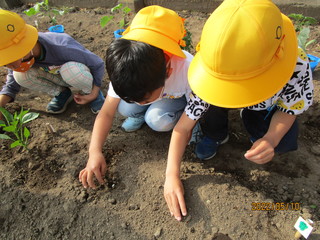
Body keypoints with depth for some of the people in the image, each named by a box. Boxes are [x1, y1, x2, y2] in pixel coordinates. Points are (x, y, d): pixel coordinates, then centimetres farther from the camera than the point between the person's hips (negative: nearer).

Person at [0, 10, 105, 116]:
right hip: (57, 75, 5)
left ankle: (88, 91, -8)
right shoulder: (17, 57, -20)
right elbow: (11, 84, -3)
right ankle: (62, 93, 0)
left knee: (71, 70, -40)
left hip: (81, 75, -4)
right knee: (20, 75, -21)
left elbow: (98, 64, -25)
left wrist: (93, 94, -23)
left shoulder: (63, 49, -38)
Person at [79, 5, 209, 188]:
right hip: (152, 87, 3)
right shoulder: (125, 70, -31)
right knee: (126, 108, -27)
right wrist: (95, 152, -35)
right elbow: (107, 113, -24)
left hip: (180, 97, -2)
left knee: (157, 120, -32)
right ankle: (141, 115, 6)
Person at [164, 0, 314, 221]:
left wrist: (272, 138, -40)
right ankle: (216, 136, 0)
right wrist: (172, 175, -37)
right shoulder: (211, 71, -38)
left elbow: (289, 110, -19)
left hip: (269, 107, 1)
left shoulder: (296, 68, -38)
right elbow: (183, 127, -32)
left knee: (285, 143, -26)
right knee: (210, 99, -34)